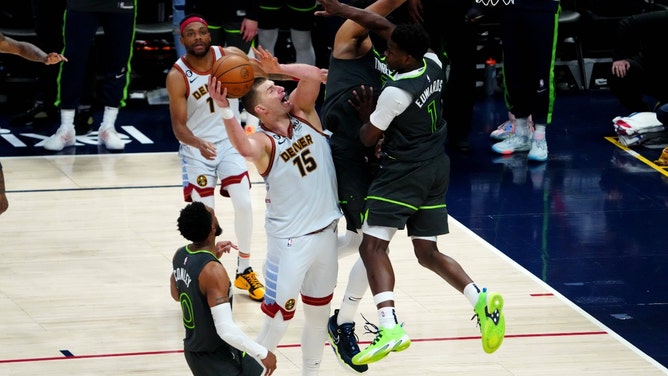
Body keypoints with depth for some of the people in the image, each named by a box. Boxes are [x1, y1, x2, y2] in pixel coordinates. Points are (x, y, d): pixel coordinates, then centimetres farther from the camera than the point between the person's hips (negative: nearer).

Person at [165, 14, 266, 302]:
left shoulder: (230, 56, -13)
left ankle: (244, 270, 12)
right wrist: (198, 144, -39)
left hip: (228, 141, 2)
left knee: (244, 204, -7)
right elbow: (178, 126, -21)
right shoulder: (177, 77, -21)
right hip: (197, 148, -2)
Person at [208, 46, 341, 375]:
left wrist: (277, 68, -26)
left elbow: (313, 75, -15)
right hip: (289, 240, -6)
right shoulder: (263, 142, -18)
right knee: (277, 318, -5)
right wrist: (225, 110, -56)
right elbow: (245, 149, -42)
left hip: (326, 233, 6)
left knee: (319, 313, 18)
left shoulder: (302, 113, 0)